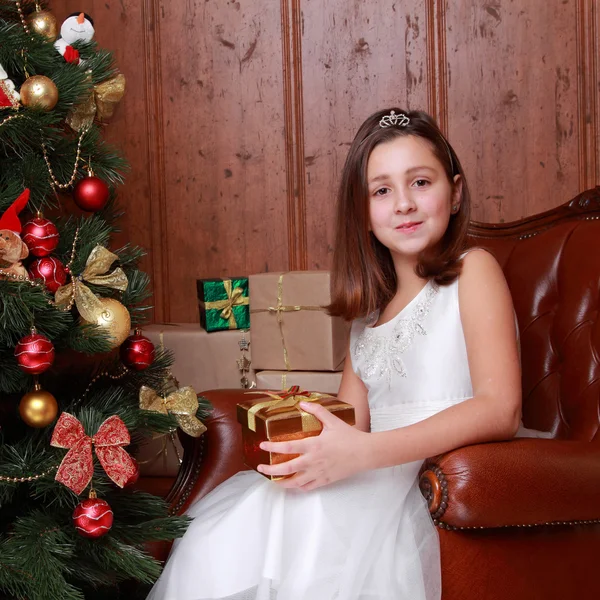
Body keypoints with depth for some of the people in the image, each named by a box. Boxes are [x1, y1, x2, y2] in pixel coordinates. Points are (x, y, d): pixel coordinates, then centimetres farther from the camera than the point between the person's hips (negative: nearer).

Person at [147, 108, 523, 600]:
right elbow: (350, 425, 15)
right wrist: (298, 440, -11)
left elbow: (500, 410, -14)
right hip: (376, 485, 6)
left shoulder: (473, 271, 0)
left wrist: (363, 452, -24)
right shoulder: (370, 308, 21)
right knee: (217, 541, -16)